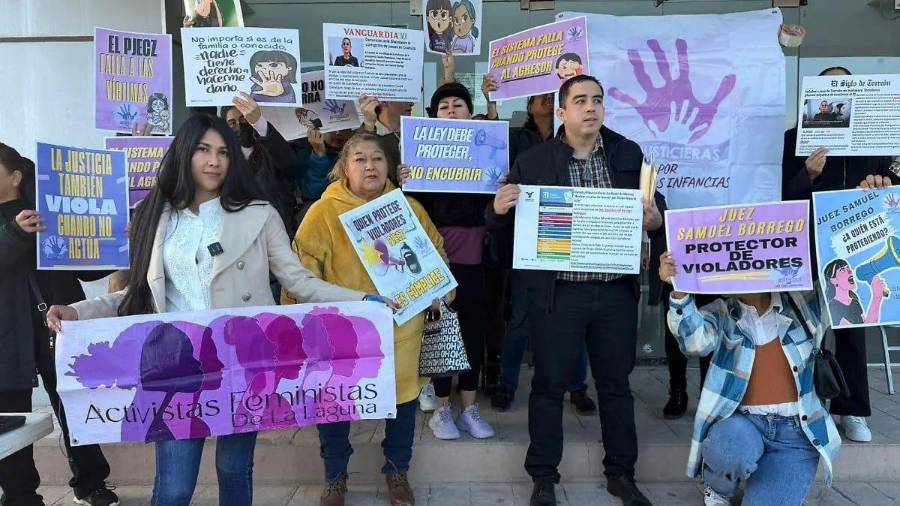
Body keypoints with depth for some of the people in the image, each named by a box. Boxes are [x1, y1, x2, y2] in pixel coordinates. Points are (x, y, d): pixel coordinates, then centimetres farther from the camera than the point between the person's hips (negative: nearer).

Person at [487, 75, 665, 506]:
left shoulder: (629, 154, 6)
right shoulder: (533, 161, -1)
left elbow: (655, 210, 10)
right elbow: (504, 224, 2)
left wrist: (655, 220, -13)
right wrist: (498, 208, -21)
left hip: (617, 292, 3)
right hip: (558, 293, -2)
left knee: (616, 383, 15)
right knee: (549, 384, 7)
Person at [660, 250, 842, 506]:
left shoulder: (802, 305, 6)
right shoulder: (721, 313, -1)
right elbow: (695, 340, -21)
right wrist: (680, 289, -36)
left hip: (796, 432, 1)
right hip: (739, 422, 0)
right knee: (734, 445, -35)